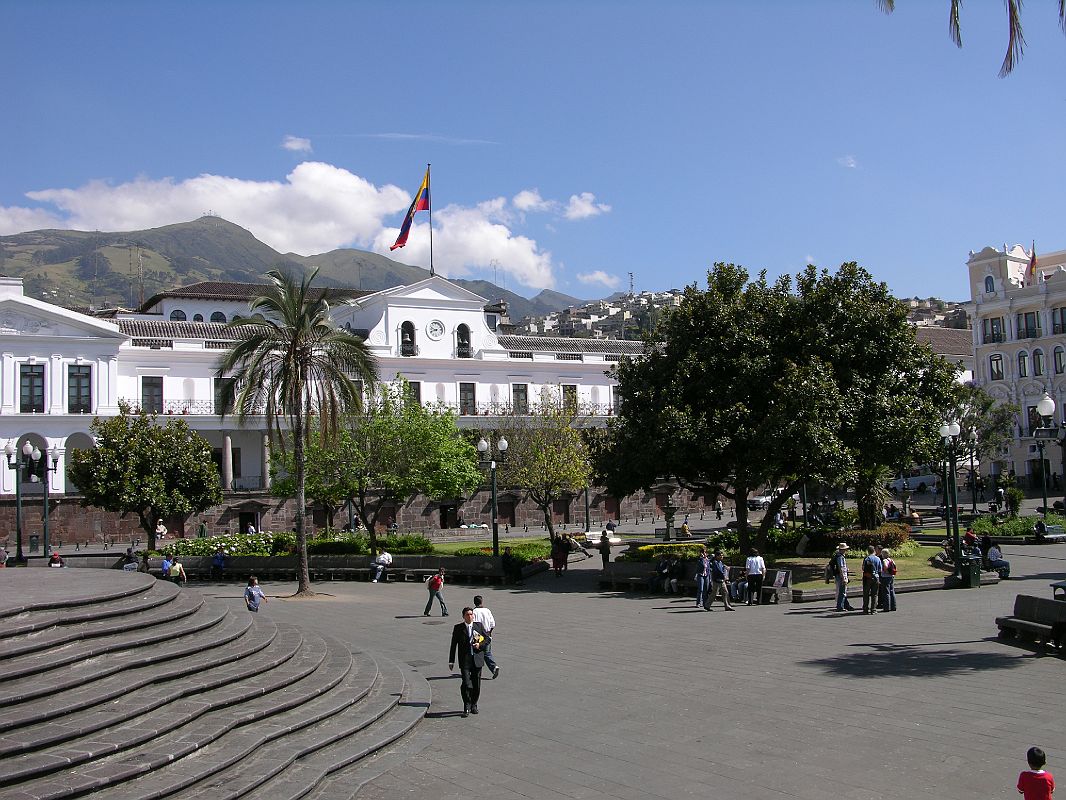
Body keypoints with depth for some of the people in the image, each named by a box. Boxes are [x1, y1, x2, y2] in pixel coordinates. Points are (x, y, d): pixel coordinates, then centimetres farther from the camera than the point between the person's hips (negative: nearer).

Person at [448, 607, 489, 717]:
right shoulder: (458, 628, 1)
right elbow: (453, 645, 3)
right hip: (465, 660, -2)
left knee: (476, 684, 8)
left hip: (477, 659, 2)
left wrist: (480, 645, -8)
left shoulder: (479, 626, 7)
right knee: (466, 683, -13)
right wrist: (451, 661, 2)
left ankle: (473, 705, 25)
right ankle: (467, 706, 1)